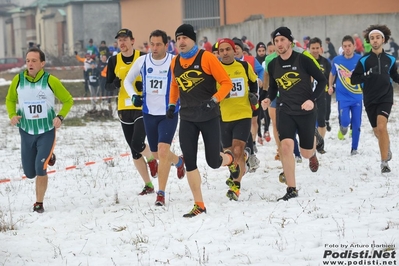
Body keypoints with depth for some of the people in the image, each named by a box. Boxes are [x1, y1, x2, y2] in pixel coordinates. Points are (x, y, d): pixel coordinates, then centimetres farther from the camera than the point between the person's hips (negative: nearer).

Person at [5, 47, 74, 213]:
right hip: (26, 132, 3)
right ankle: (47, 157, 44)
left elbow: (68, 100, -1)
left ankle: (39, 203, 4)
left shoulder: (51, 81, -14)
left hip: (47, 132, -3)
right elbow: (10, 99, 11)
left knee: (40, 169, -16)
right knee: (29, 173, 9)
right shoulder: (18, 80, -8)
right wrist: (12, 115, -8)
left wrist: (60, 117, -17)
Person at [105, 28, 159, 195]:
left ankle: (151, 159, 16)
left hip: (143, 108, -4)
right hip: (124, 110, 4)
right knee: (134, 150, 7)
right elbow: (107, 86, 7)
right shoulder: (113, 61, 3)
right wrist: (115, 84, -15)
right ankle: (148, 185, 19)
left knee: (137, 143, -19)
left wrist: (145, 86, -19)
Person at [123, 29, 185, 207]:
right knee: (157, 154, 15)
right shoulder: (142, 61, -2)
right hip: (149, 113, 4)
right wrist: (133, 96, -6)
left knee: (163, 150, -19)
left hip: (169, 113, -4)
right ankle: (178, 161, 50)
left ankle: (161, 193, -10)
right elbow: (127, 80, 12)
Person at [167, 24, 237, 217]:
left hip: (209, 117, -4)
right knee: (189, 162, -3)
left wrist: (214, 100, -22)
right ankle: (199, 205, 6)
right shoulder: (175, 63, 5)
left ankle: (229, 159, 36)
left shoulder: (207, 58, -11)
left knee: (213, 162, -1)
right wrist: (172, 104, 11)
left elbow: (226, 82, -10)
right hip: (187, 119, 4)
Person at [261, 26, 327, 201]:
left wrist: (312, 100, -18)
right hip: (285, 111, 2)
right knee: (286, 146, -20)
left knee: (306, 153, 7)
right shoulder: (273, 65, 2)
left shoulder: (302, 60, -11)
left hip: (305, 112, -2)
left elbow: (322, 80, -5)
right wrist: (269, 99, -4)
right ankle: (291, 189, -10)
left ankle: (312, 151, 50)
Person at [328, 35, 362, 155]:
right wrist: (330, 86, 5)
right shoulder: (337, 60, -3)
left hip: (357, 97, 0)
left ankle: (354, 148, 20)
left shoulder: (360, 60, -7)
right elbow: (332, 74, 15)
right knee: (345, 121, -15)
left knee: (356, 125, 3)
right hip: (343, 97, 0)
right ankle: (343, 128, 22)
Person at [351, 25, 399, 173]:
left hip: (385, 98, -1)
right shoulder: (364, 60, -3)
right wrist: (367, 75, -23)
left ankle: (384, 162, -17)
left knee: (382, 127, -22)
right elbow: (353, 80, -5)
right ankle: (386, 149, 46)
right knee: (377, 131, 13)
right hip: (370, 100, 1)